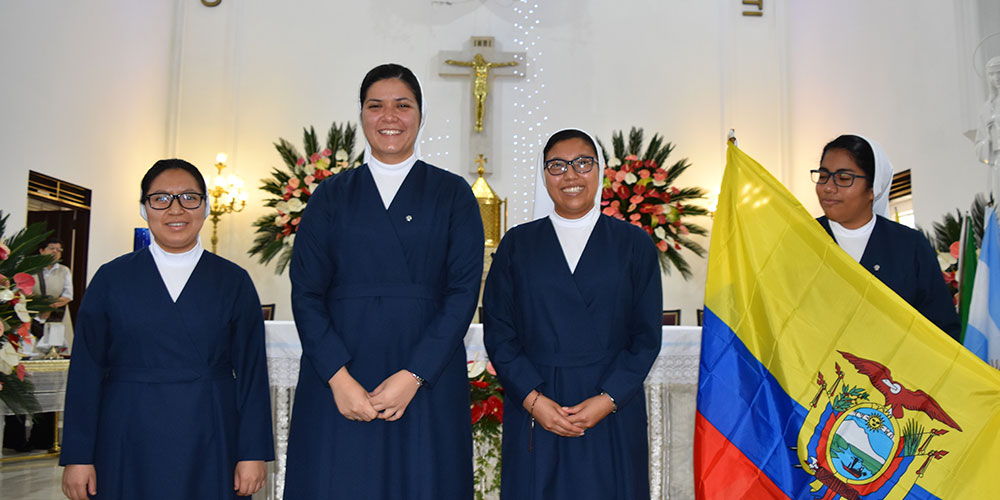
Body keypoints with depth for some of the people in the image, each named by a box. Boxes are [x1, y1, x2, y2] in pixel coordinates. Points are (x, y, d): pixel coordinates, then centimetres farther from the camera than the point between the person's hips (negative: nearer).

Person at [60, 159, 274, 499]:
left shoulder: (234, 282, 3)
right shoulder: (111, 278, 4)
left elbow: (252, 370, 0)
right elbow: (86, 369, 3)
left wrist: (253, 453, -4)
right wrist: (78, 456, 0)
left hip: (210, 447, 0)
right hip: (127, 446, 1)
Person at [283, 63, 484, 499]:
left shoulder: (452, 194, 6)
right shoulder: (331, 195, 9)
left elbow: (464, 291, -2)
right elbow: (305, 292, 2)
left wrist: (413, 376, -12)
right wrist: (338, 378, -11)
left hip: (428, 378, 0)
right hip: (337, 382, 1)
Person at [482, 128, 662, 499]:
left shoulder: (634, 244, 4)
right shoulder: (517, 244, 5)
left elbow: (647, 335, 1)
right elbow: (498, 331, 2)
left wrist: (608, 399, -10)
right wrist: (532, 398, -10)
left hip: (613, 416, 0)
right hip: (533, 413, 0)